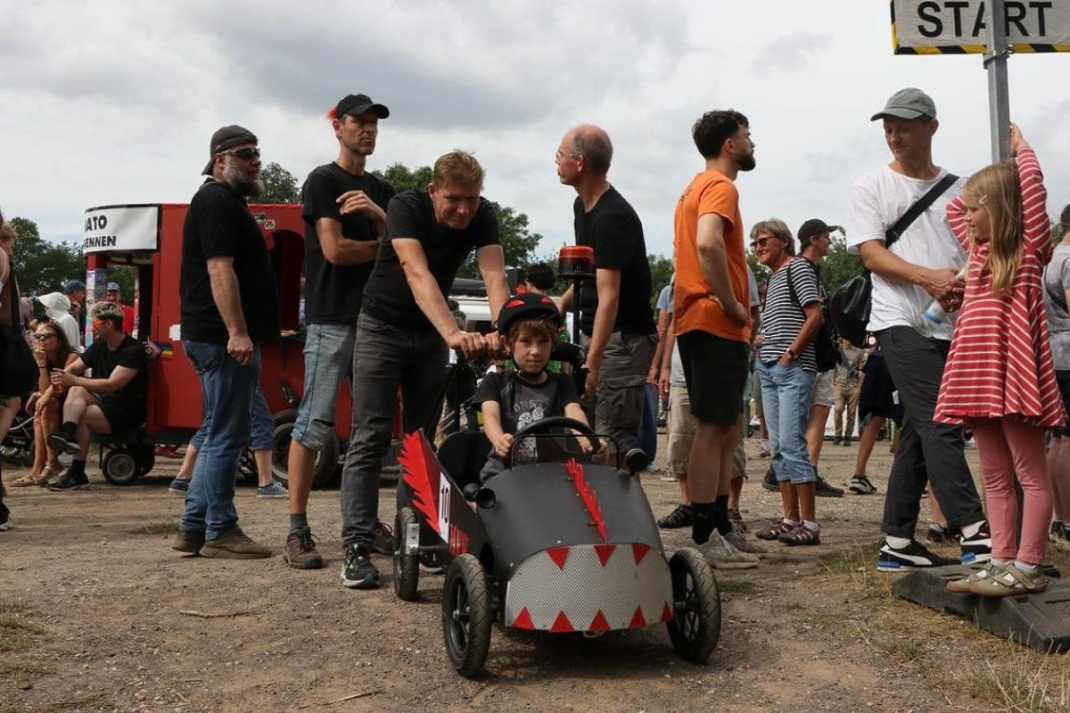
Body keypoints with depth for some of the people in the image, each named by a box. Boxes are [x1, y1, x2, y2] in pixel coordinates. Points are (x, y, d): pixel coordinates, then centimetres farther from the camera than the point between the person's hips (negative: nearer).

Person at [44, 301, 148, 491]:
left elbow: (112, 384, -22)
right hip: (104, 402, 7)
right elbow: (70, 370, 13)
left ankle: (77, 474, -19)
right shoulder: (99, 347, 11)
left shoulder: (133, 351, -14)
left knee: (81, 416, -25)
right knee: (76, 391, -21)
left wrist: (73, 380, -21)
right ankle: (68, 436, -42)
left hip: (128, 412, -6)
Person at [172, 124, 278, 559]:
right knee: (226, 436, -6)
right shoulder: (218, 201, -10)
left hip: (219, 337, 11)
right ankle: (220, 532, 0)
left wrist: (240, 332, 25)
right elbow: (219, 268, -21)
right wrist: (237, 332, -27)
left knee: (220, 436, 13)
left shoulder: (226, 201, 23)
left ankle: (193, 528, 18)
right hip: (224, 337, -11)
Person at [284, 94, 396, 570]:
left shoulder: (382, 190, 19)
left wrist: (375, 213, -12)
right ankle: (297, 532, -5)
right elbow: (334, 249, -11)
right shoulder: (323, 181, 0)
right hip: (332, 319, -7)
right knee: (315, 423, -8)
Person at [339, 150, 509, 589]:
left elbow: (494, 276, -26)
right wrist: (453, 333, -53)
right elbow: (417, 274, -38)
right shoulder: (406, 207, -24)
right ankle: (356, 547, -10)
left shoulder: (483, 217, -13)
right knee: (370, 438, -9)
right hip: (382, 328, -4)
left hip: (430, 334, 4)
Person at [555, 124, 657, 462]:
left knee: (614, 440, -11)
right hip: (596, 336, 10)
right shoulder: (582, 206, 11)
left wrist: (592, 365, -33)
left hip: (624, 338, -10)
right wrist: (561, 304, 12)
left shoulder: (613, 218, -20)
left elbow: (608, 297, -28)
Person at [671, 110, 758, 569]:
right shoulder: (721, 186, -9)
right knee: (714, 428, -7)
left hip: (699, 323, 10)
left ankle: (719, 528, 18)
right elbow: (708, 244, -29)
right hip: (717, 325, -10)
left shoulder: (697, 186, 22)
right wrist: (732, 305, -19)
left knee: (728, 428, 14)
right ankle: (705, 539, -3)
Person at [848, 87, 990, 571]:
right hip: (902, 322, -5)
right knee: (939, 426, -14)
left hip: (953, 325, 5)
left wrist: (963, 287, -11)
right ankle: (974, 533, -14)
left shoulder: (958, 189, 16)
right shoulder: (871, 187, 6)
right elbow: (871, 254, -5)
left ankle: (897, 544, 12)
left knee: (920, 431, 6)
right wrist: (930, 278, -20)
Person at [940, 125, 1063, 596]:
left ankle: (1027, 569, 1)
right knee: (995, 477, 9)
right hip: (979, 376, 8)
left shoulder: (1030, 246, -2)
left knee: (1031, 475, -1)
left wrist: (1019, 145, 5)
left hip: (1015, 371, -8)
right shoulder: (979, 249, 17)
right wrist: (990, 176, 22)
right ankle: (1001, 564, 14)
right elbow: (952, 207, 29)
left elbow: (1031, 181, -11)